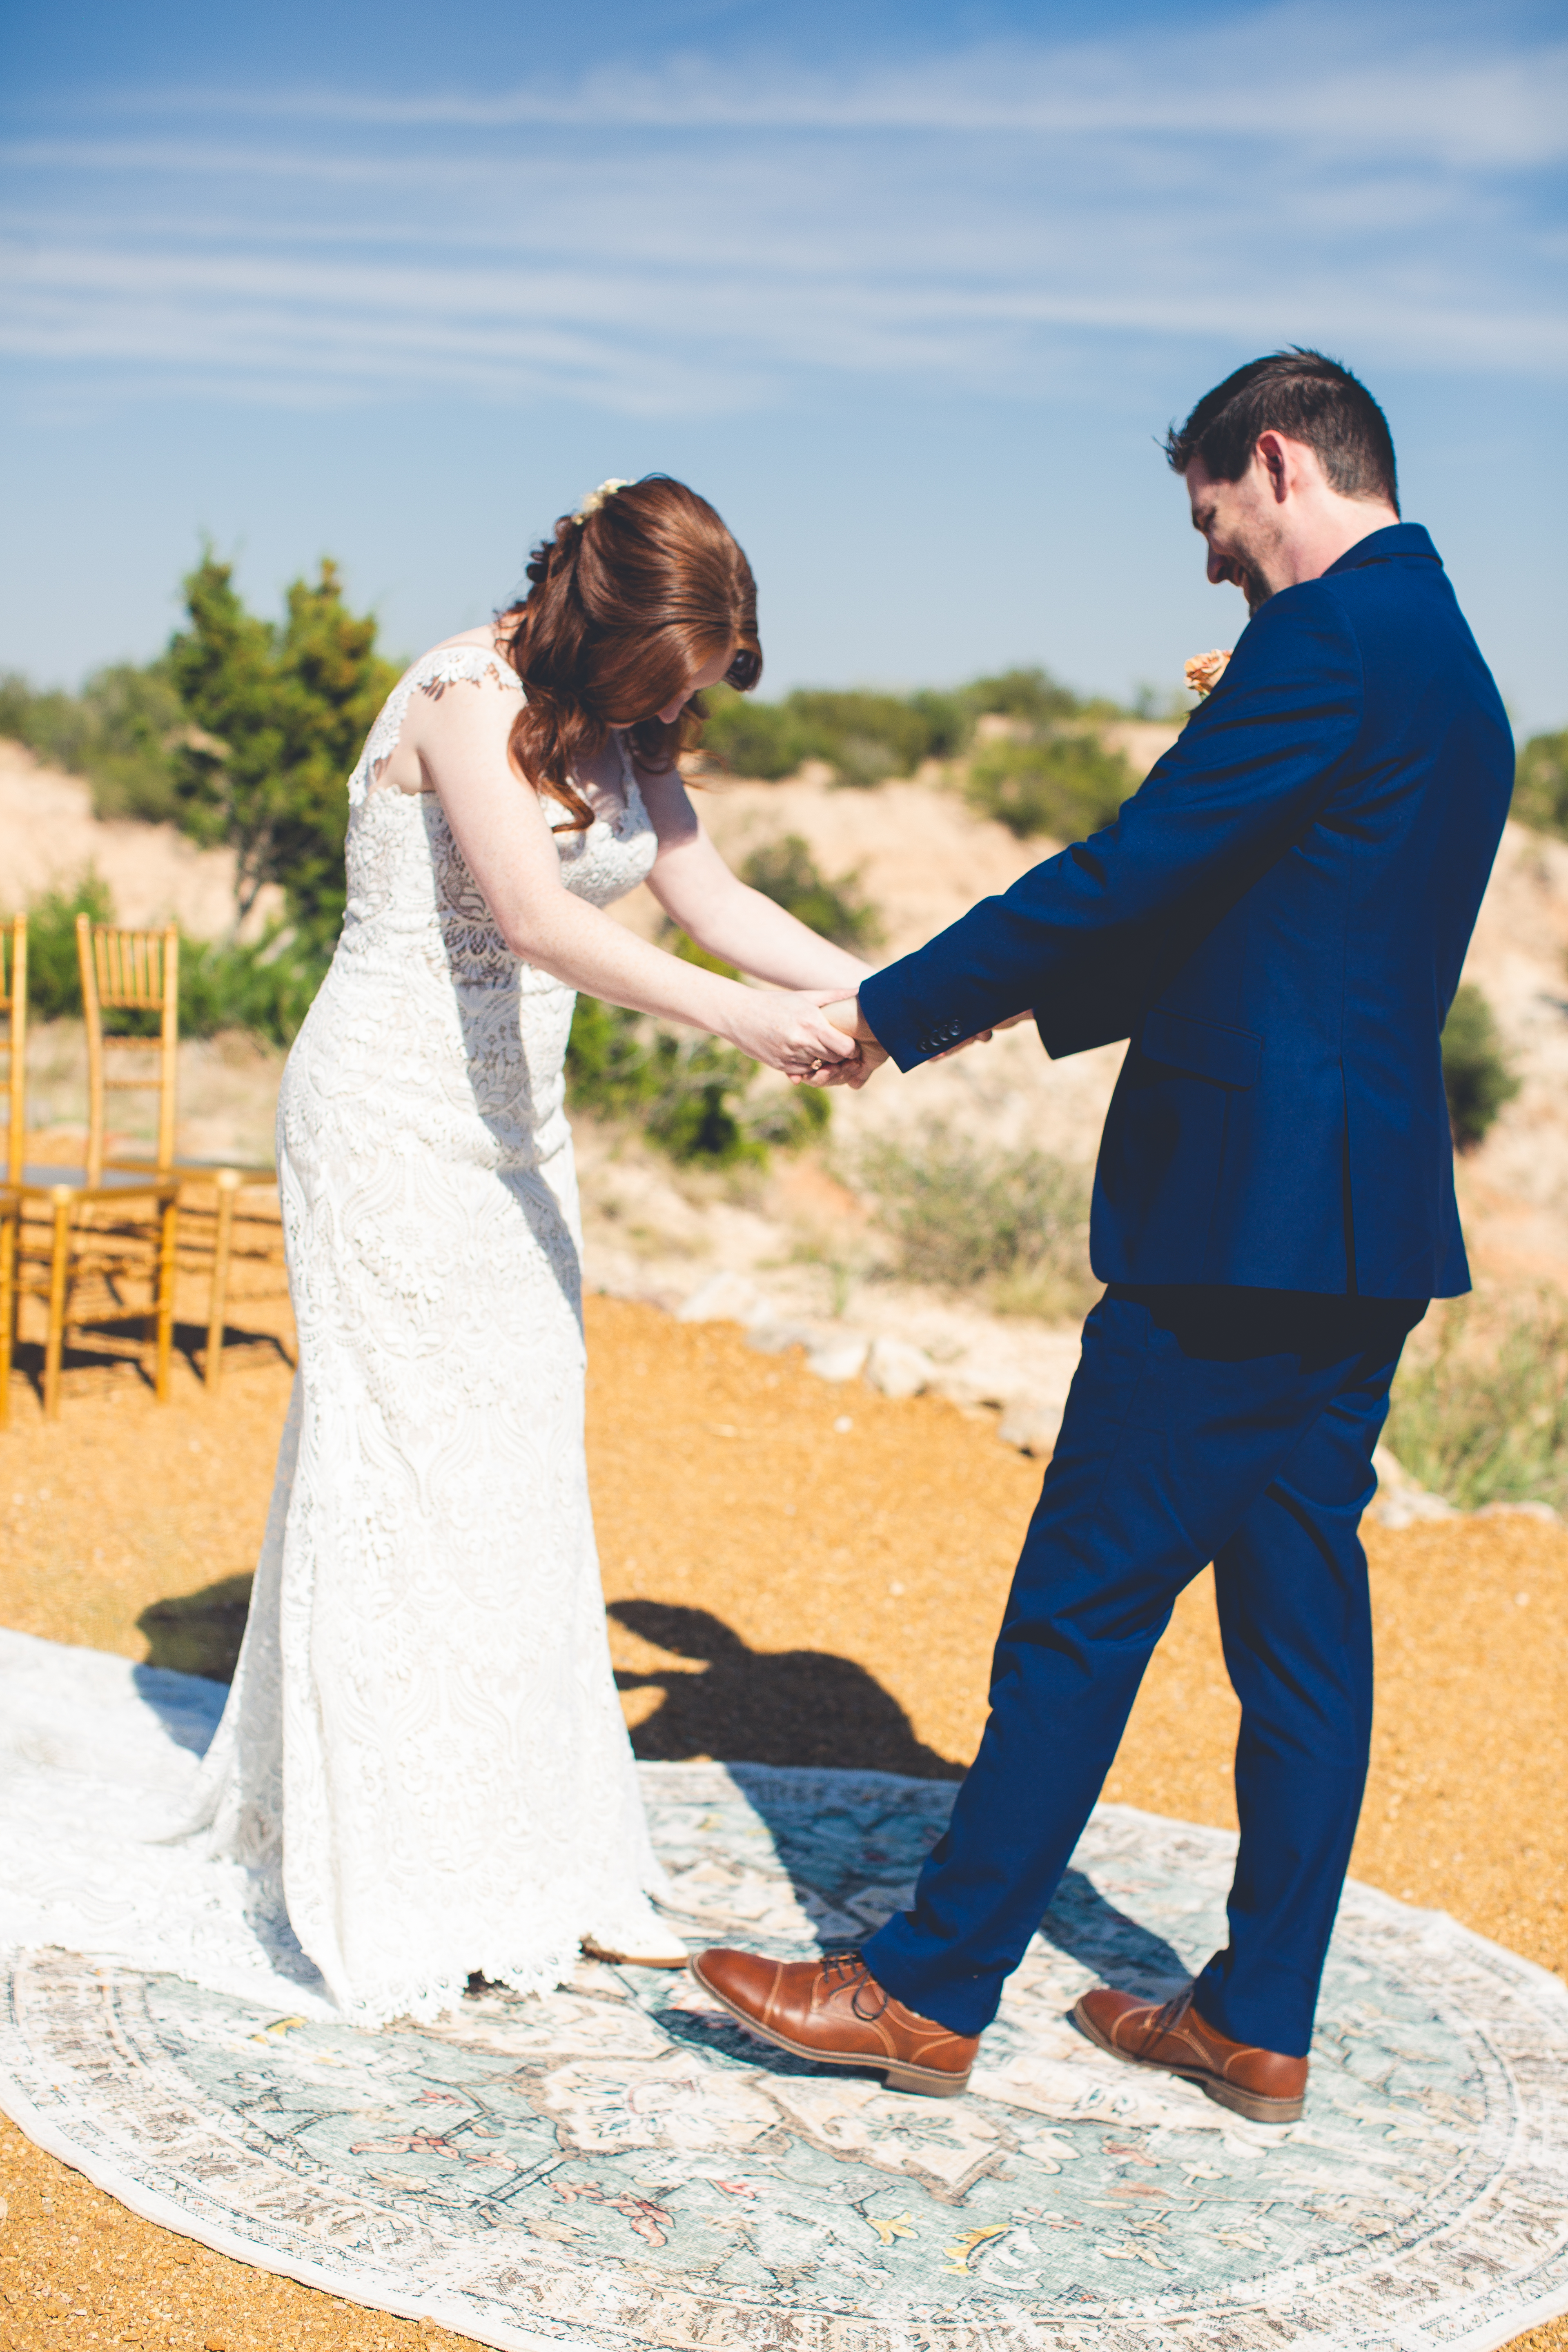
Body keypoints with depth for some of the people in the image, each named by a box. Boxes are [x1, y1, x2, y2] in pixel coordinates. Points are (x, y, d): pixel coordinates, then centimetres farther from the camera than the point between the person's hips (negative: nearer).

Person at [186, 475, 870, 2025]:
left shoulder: (617, 730, 9)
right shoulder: (468, 694, -17)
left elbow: (712, 898, 4)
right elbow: (537, 916, -29)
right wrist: (737, 1018, -36)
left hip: (508, 1132, 8)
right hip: (393, 1120, -8)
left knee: (519, 1474, 9)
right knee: (409, 1472, -4)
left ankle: (526, 1852, 19)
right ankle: (406, 1899, 5)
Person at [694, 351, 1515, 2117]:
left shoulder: (1328, 638, -13)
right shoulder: (1446, 662, 19)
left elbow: (1131, 871, -15)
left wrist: (901, 1013, -5)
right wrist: (1042, 996, 22)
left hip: (1246, 1210, -10)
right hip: (1368, 1222, 10)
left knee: (1082, 1605, -2)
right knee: (1302, 1623, 12)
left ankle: (929, 1991, 9)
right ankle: (1257, 2022, 22)